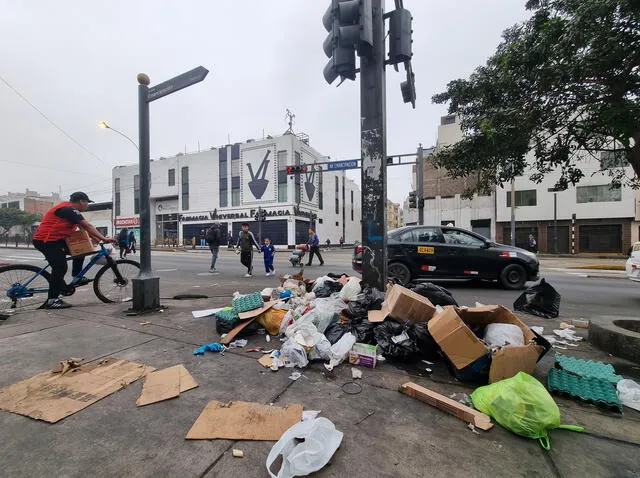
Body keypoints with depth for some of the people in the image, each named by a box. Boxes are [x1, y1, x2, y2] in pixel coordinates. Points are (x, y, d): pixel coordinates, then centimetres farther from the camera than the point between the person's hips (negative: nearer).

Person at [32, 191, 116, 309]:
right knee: (60, 268, -13)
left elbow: (83, 228, 13)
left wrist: (99, 239, 6)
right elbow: (88, 226, -23)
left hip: (55, 240, 10)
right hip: (46, 241, -10)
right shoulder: (68, 209, -16)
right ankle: (52, 300, -6)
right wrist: (104, 239, -24)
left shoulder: (70, 210, 16)